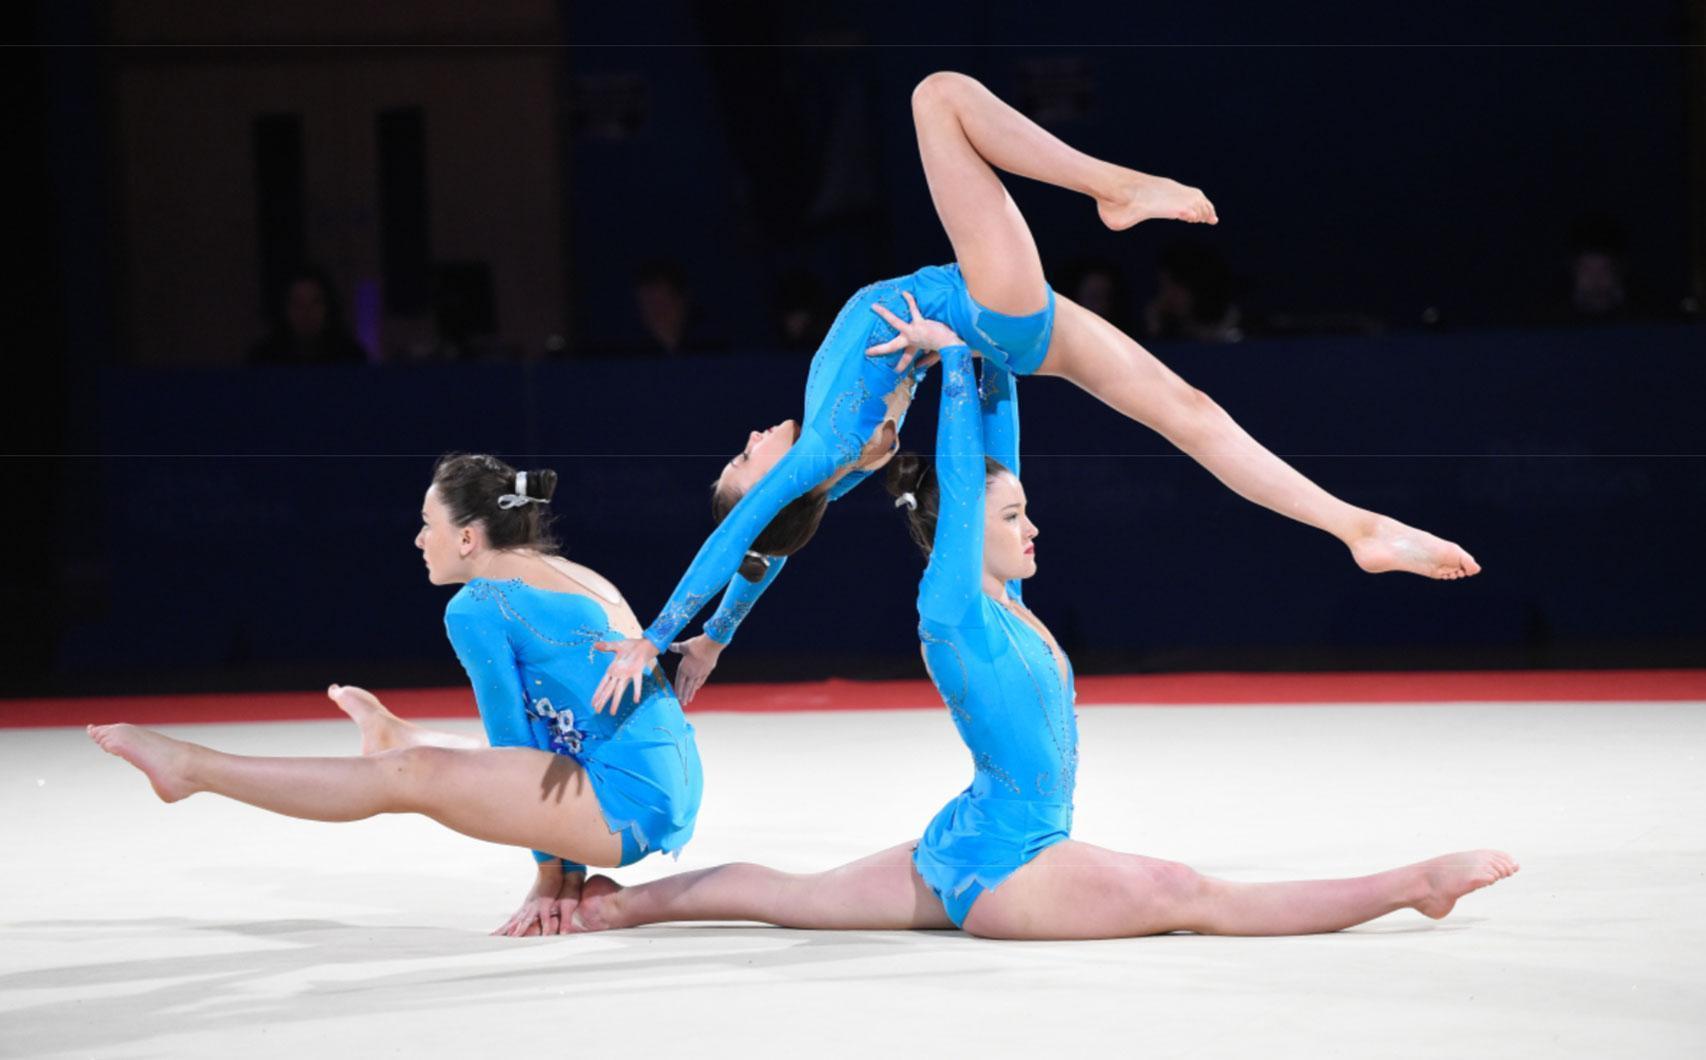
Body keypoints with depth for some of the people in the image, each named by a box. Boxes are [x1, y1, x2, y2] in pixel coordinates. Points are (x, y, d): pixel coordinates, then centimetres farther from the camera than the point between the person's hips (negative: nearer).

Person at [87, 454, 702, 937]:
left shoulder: (477, 609, -6)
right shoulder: (584, 581, 21)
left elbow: (514, 738, -3)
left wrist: (550, 871, 5)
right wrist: (568, 870, 20)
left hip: (628, 801, -9)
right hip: (673, 794, 9)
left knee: (411, 777, -5)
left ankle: (193, 768, 3)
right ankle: (396, 740, 67)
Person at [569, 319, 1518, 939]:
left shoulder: (1002, 598, 9)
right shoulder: (953, 607, -14)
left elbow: (996, 459, 11)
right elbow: (959, 478, -17)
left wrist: (997, 356, 15)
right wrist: (957, 356, -9)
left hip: (961, 862, 10)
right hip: (1000, 865, -10)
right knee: (1192, 897, -16)